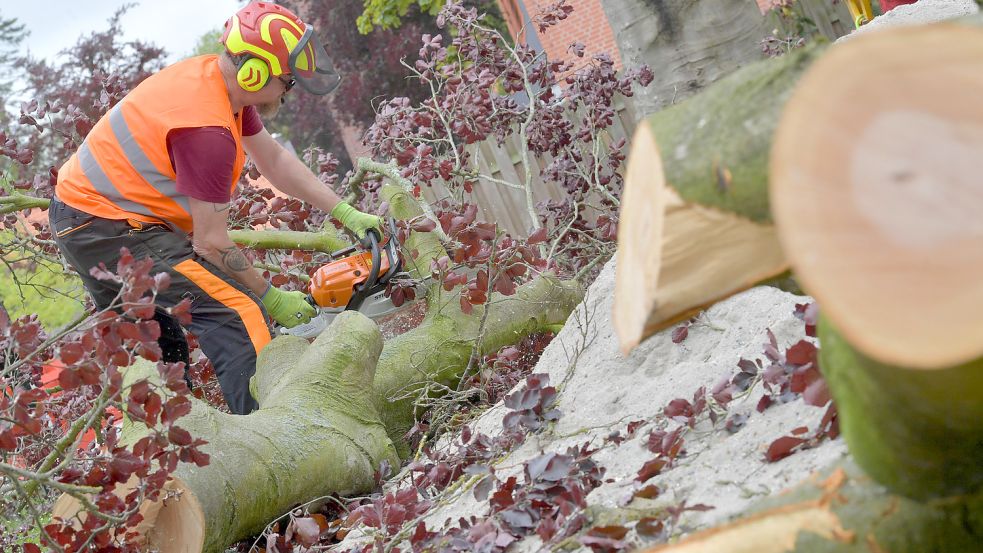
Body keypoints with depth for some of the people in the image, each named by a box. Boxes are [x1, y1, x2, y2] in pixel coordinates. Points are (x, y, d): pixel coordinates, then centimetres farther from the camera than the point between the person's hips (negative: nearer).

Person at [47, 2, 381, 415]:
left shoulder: (213, 75, 0)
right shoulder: (207, 130, -27)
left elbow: (274, 160, 13)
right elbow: (211, 244, -20)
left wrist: (345, 213, 13)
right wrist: (271, 297, -8)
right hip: (111, 229, -11)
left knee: (160, 355, 22)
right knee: (239, 313, -18)